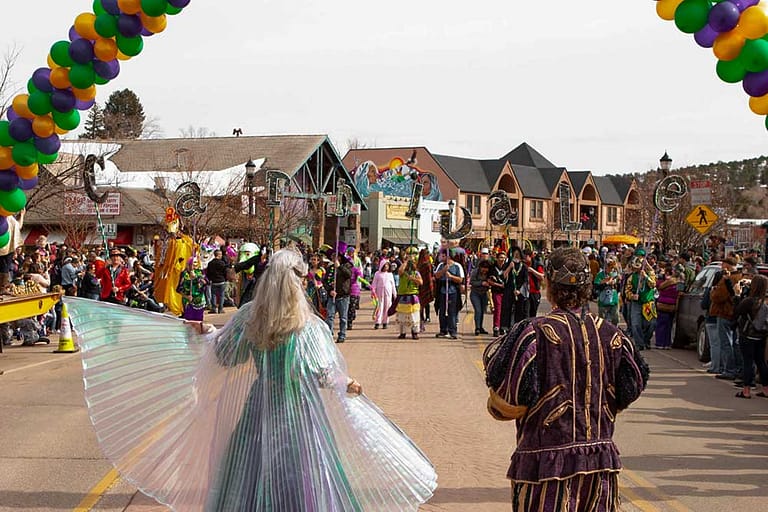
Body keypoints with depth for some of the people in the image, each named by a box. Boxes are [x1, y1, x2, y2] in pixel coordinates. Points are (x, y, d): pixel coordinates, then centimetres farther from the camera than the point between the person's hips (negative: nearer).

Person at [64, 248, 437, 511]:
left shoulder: (248, 318, -6)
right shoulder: (311, 327, -14)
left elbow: (225, 356, 5)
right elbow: (326, 374, -13)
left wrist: (204, 334, 21)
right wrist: (346, 386, 3)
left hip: (259, 408, 3)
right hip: (301, 413, -3)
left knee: (255, 472, 13)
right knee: (301, 476, 6)